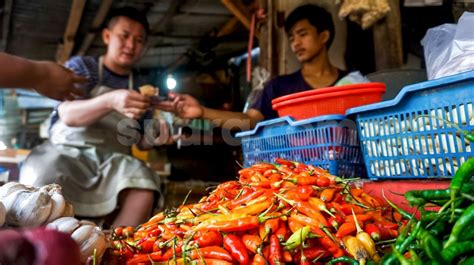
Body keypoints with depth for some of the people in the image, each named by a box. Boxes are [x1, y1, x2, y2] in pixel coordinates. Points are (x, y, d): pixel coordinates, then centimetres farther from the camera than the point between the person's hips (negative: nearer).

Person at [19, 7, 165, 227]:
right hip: (67, 151, -1)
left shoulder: (141, 88, 13)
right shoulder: (81, 65, 5)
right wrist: (110, 101, -30)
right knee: (42, 181, -34)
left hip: (113, 160, 2)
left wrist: (155, 137, -12)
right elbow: (68, 114, -12)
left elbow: (142, 142, 13)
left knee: (144, 188, -29)